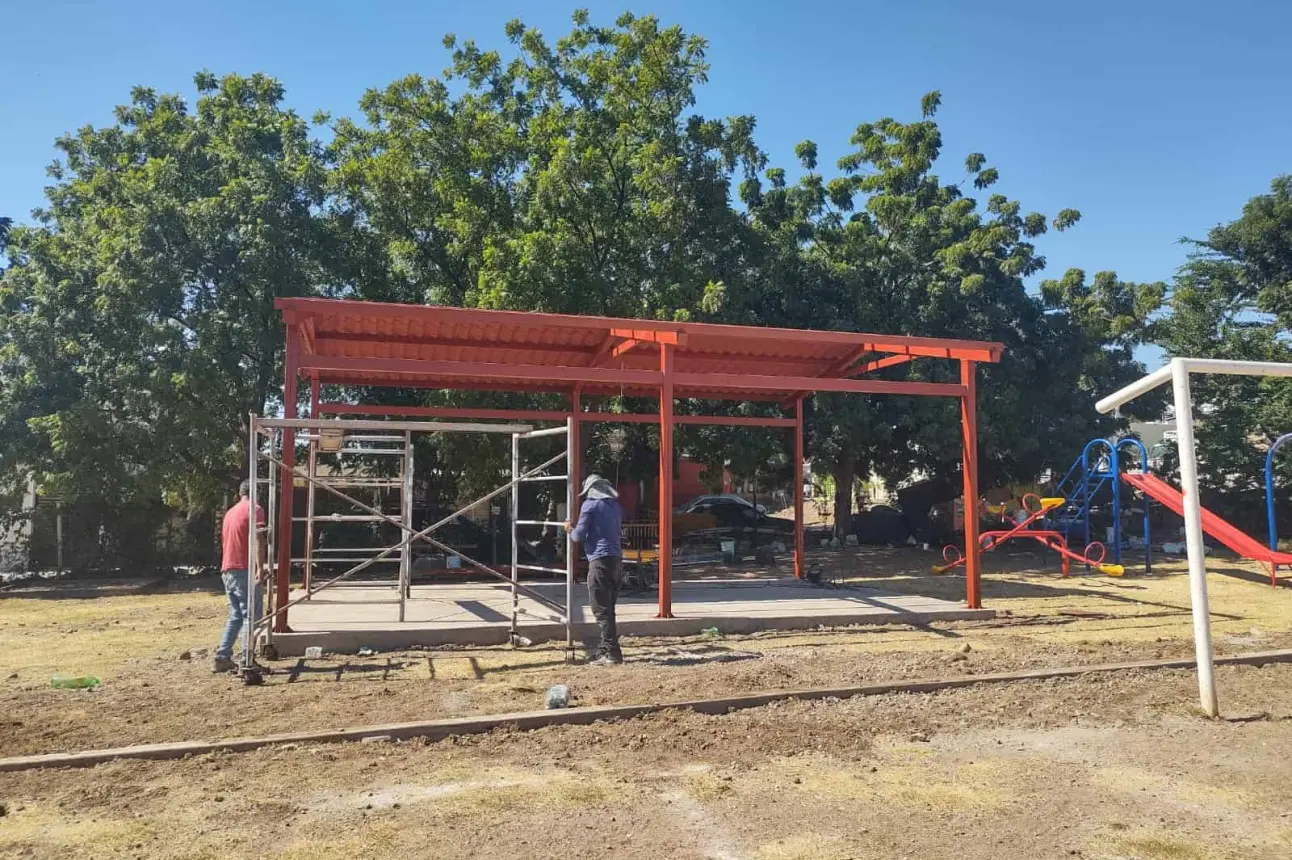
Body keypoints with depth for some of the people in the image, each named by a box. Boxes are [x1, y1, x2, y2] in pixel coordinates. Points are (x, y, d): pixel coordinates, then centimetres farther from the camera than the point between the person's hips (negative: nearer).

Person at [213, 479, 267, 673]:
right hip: (244, 570, -8)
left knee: (235, 616, 15)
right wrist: (260, 567, -25)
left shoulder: (230, 512, 20)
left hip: (228, 570, 8)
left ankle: (222, 658, 12)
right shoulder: (255, 509, -6)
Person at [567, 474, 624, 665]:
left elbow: (579, 536, -7)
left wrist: (570, 530, 15)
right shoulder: (615, 506, 16)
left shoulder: (590, 505, -4)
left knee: (601, 609, -6)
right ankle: (605, 648, 21)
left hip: (600, 560, -8)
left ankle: (612, 653, -10)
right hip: (617, 560, 8)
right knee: (608, 608, 15)